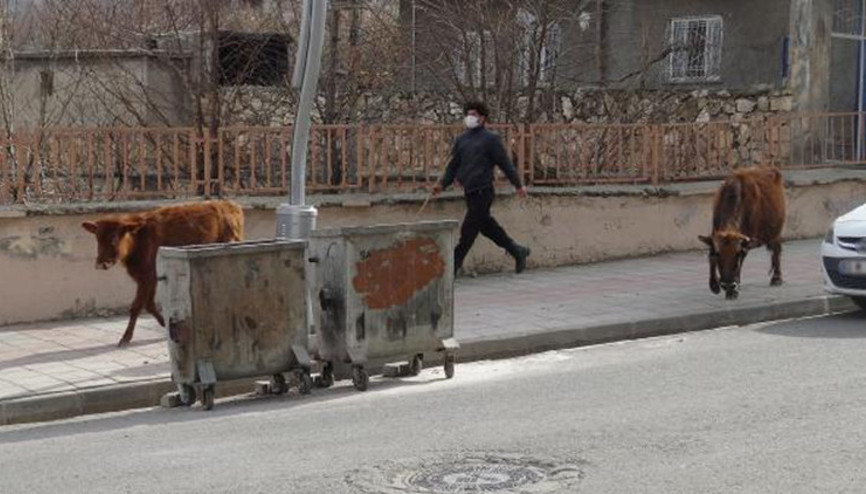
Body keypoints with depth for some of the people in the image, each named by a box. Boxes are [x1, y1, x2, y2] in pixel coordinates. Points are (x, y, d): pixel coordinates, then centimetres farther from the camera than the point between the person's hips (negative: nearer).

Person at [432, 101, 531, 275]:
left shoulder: (490, 139, -4)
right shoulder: (461, 140, 14)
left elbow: (505, 163, -3)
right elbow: (453, 165, 18)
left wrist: (518, 185, -2)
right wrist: (443, 184, 6)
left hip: (482, 191, -7)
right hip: (469, 191, 7)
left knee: (468, 230, -7)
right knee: (487, 225, 14)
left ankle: (453, 265, -2)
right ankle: (517, 251, 28)